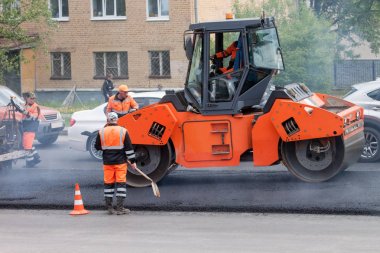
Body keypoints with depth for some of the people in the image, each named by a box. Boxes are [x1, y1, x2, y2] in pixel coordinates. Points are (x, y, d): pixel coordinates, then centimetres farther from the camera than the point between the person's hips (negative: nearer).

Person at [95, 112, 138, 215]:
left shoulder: (101, 132, -1)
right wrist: (132, 161, 0)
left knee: (108, 183, 9)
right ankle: (120, 208, -3)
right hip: (120, 161, -2)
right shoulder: (123, 131, -6)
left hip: (107, 162, 2)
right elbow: (129, 148, -5)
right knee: (121, 183, 1)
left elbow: (97, 147, 8)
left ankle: (109, 207, 12)